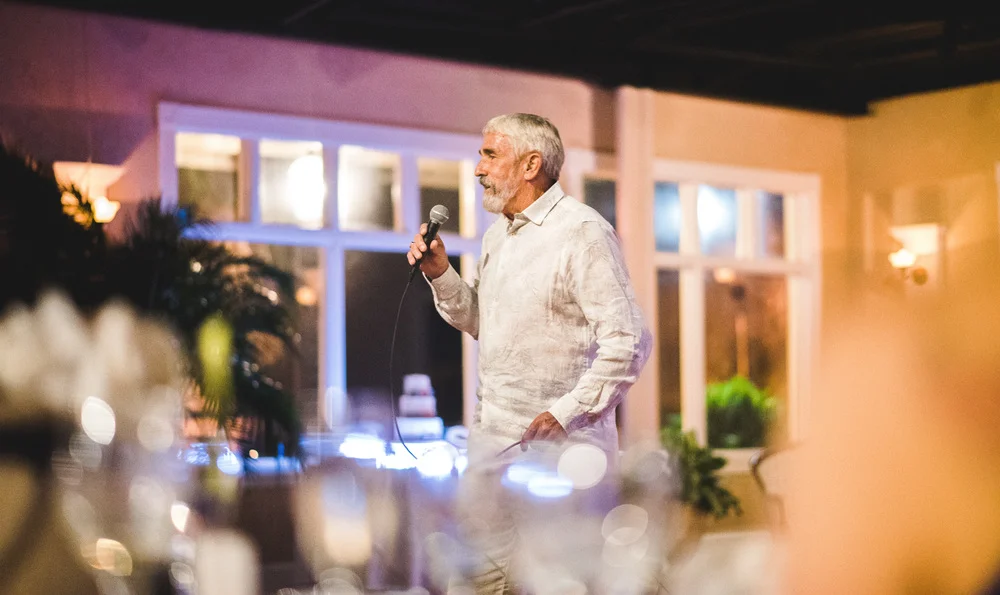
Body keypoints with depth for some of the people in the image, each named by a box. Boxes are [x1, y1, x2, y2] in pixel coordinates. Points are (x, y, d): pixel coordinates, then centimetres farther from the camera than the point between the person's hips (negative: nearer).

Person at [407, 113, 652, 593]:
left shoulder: (582, 233, -13)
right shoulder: (497, 234, 14)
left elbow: (629, 341, -18)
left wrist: (567, 413, -18)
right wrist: (440, 275, 8)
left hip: (560, 444, -8)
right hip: (493, 436, 8)